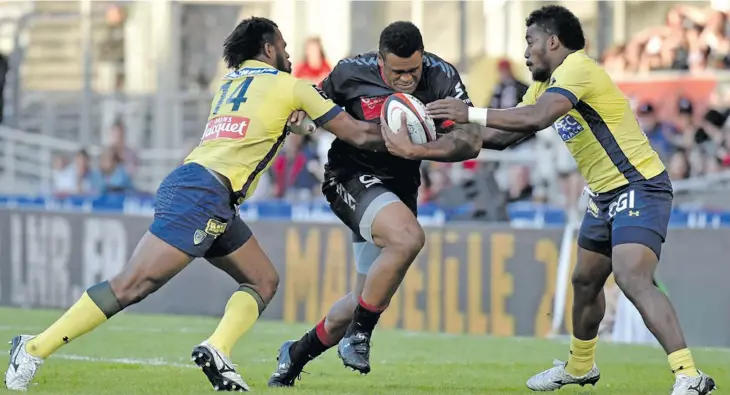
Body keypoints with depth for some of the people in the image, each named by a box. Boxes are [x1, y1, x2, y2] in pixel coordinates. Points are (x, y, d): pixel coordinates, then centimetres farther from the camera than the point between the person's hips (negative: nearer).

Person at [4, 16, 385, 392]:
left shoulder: (229, 83, 24)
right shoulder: (289, 86, 5)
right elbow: (358, 135, 7)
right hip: (204, 192, -9)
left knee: (264, 281, 11)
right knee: (133, 284, -15)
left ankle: (217, 351, -10)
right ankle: (34, 349, -17)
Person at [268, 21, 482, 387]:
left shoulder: (442, 77, -14)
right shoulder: (351, 72, -15)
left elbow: (471, 143, -20)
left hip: (400, 186, 5)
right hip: (351, 177, -5)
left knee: (368, 296, 12)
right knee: (407, 237, -34)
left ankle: (298, 353, 35)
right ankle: (357, 336, -16)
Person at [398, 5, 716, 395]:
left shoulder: (577, 67, -17)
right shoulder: (545, 84, 14)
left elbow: (537, 117, -32)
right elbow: (503, 135, 16)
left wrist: (471, 113, -27)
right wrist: (425, 147, 11)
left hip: (639, 187, -11)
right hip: (605, 195, 11)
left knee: (633, 280, -26)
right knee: (585, 282, 21)